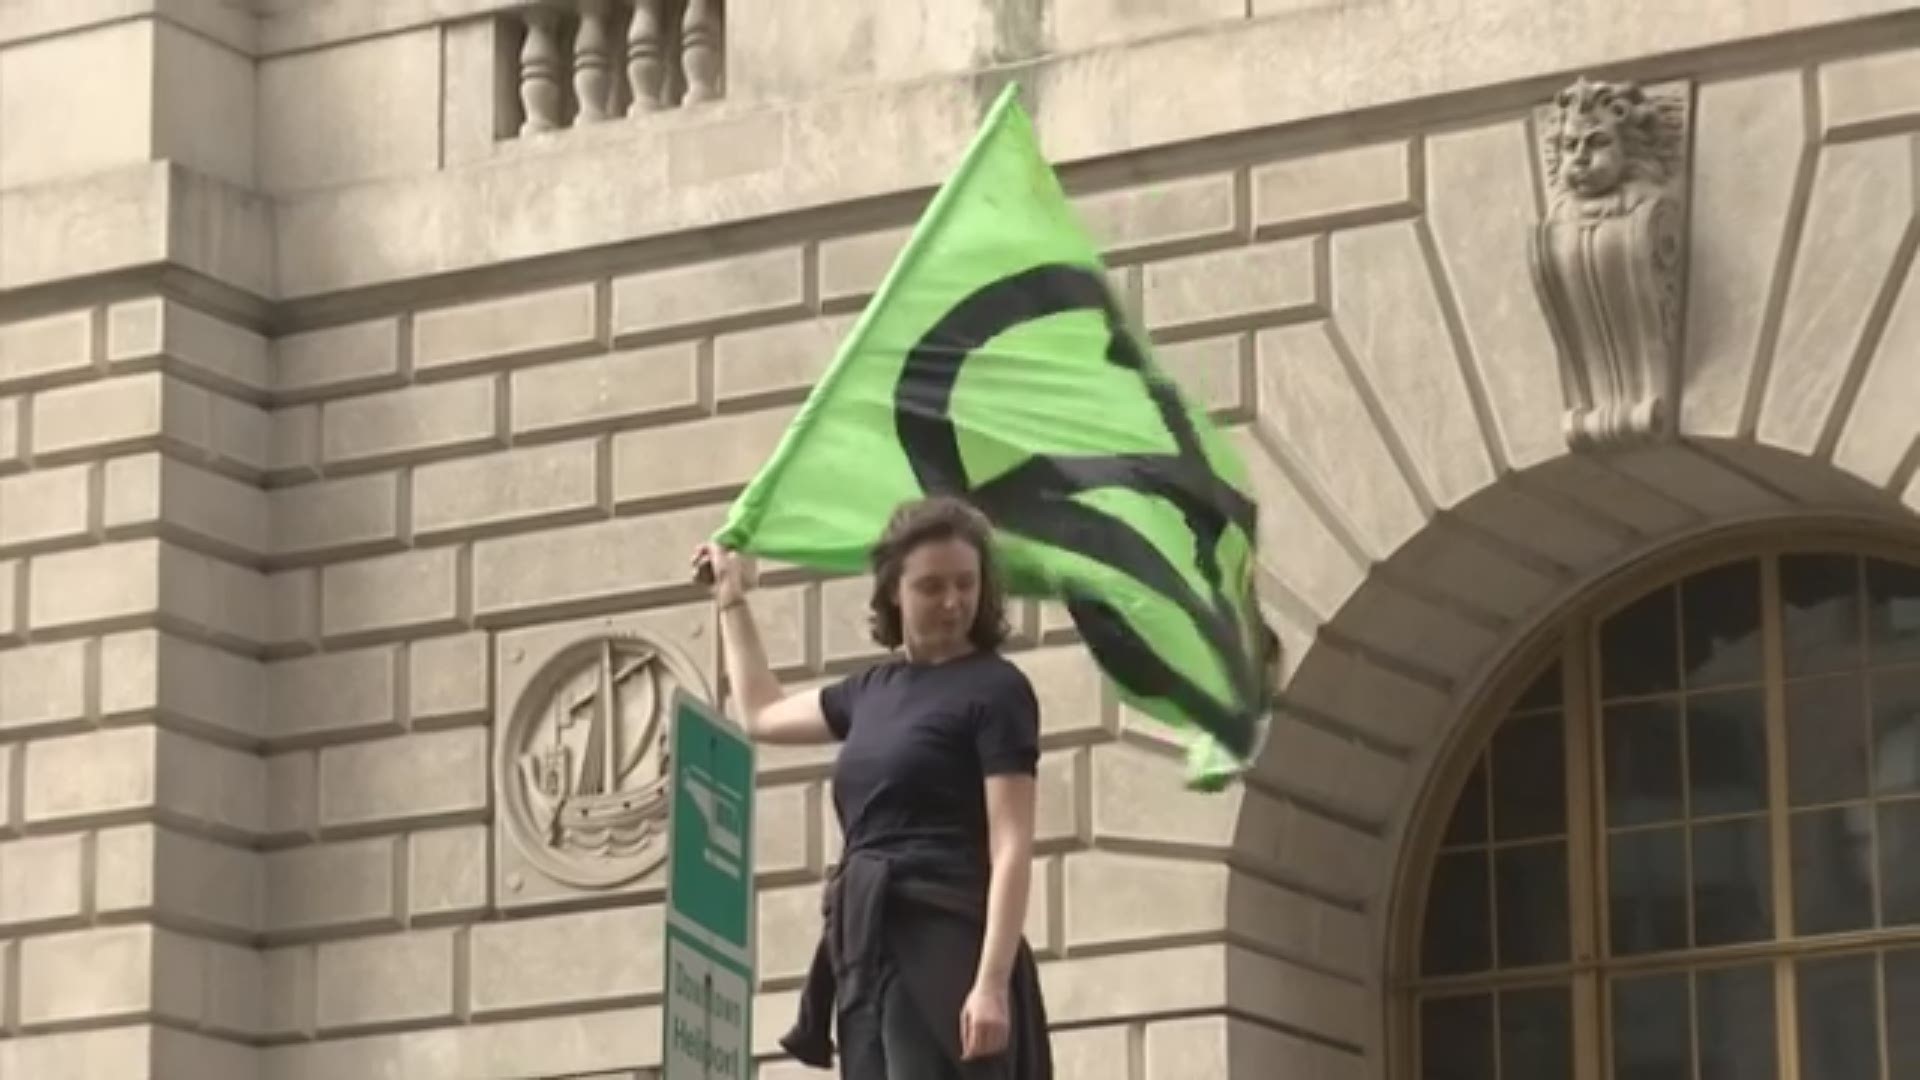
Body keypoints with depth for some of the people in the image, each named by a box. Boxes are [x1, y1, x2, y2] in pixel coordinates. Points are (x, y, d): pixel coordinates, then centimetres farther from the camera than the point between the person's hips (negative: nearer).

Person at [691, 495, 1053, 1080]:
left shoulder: (994, 689, -2)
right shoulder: (875, 688, 19)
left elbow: (1011, 848, -9)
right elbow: (762, 715, 39)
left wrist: (992, 982, -20)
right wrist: (731, 598, 47)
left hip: (942, 951, -7)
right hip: (869, 952, 7)